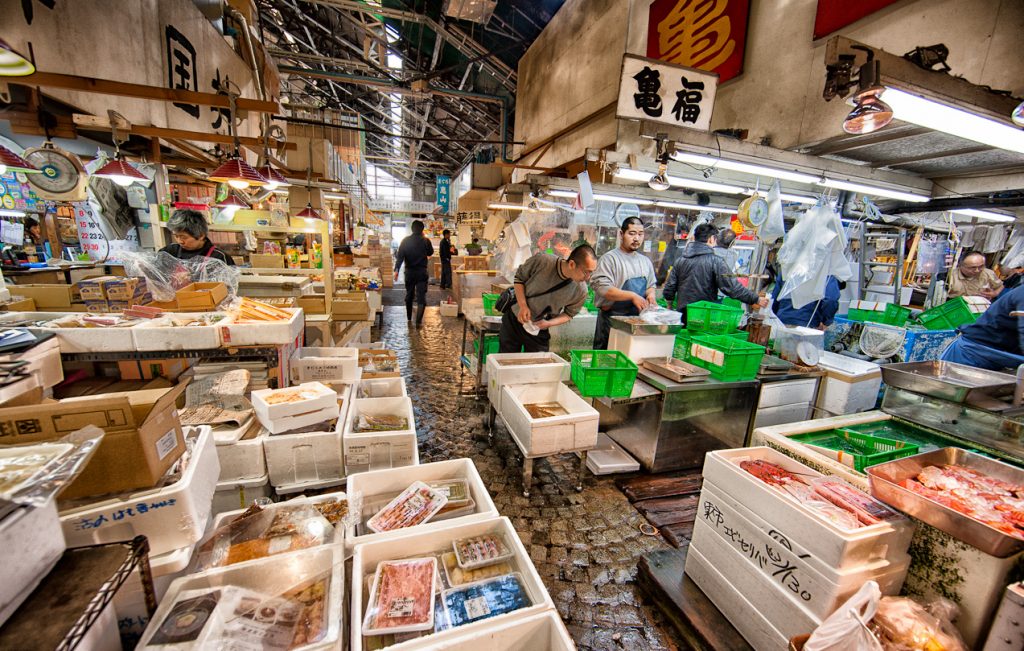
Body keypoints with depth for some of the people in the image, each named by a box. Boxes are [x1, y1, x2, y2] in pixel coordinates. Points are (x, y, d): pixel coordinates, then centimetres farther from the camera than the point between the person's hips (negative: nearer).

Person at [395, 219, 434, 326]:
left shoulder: (406, 240, -2)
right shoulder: (425, 241, -5)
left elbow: (400, 256, -9)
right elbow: (430, 253, 12)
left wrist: (396, 270, -12)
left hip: (409, 272, 2)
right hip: (422, 272, -2)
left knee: (409, 295, 18)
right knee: (421, 297, -2)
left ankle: (409, 318, 30)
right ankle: (418, 321, -13)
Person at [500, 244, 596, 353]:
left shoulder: (580, 291, -19)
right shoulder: (542, 261, -25)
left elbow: (569, 314, -1)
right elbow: (519, 277, -9)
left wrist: (549, 323, -20)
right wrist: (523, 305, -21)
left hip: (540, 329, 1)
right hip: (513, 319, -1)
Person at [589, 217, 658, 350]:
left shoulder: (646, 261, 14)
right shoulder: (610, 258, -8)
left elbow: (651, 285, 26)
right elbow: (602, 287, -19)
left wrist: (650, 294, 2)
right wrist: (632, 296, -22)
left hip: (638, 319, 6)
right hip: (612, 318, -6)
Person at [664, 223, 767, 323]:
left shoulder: (680, 259, 6)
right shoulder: (715, 261, -9)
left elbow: (669, 288, 9)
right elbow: (731, 287, -14)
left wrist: (670, 303, 27)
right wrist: (756, 299, -3)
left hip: (682, 315, 5)